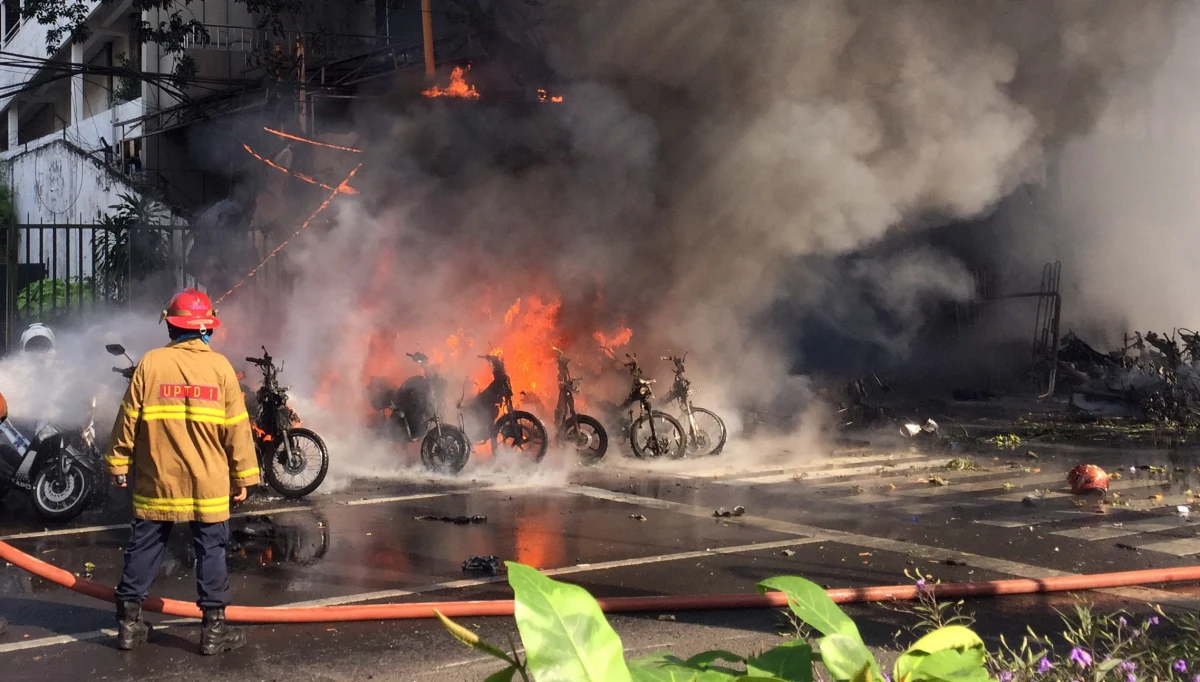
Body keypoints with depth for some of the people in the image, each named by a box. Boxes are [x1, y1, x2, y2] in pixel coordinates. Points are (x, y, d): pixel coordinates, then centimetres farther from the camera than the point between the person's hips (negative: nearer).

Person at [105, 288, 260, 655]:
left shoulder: (151, 363, -3)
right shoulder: (219, 366, -4)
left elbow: (129, 418, 0)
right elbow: (236, 426, -3)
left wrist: (119, 463, 11)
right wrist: (243, 475, 4)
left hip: (156, 480, 1)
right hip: (208, 482, -1)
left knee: (144, 547, 11)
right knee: (211, 551, 5)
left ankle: (129, 622, 17)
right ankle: (214, 628, 6)